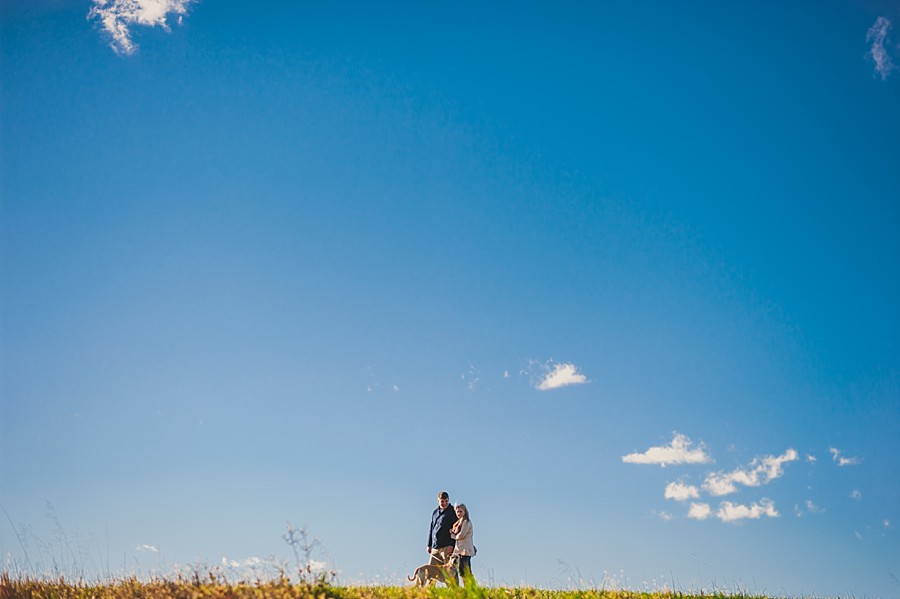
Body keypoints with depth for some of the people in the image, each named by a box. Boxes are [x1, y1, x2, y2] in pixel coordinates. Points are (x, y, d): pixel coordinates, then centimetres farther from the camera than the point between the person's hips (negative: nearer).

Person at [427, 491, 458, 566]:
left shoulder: (453, 512, -2)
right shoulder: (435, 512, 17)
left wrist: (451, 545, -16)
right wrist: (429, 545, 18)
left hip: (446, 546, -6)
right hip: (435, 547, 6)